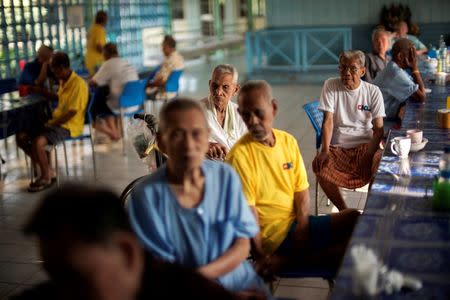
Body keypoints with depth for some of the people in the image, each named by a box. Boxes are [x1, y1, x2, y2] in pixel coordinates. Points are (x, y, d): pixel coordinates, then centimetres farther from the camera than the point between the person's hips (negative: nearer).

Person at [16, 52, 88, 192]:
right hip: (56, 122, 10)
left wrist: (51, 124, -16)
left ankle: (46, 177, -6)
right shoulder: (63, 81, 12)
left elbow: (72, 112, -21)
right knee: (21, 137, 0)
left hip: (69, 126, -10)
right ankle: (46, 169, 6)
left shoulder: (78, 84, -18)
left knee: (37, 142, -30)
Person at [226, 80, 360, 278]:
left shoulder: (288, 141, 6)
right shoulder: (239, 155, -13)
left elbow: (301, 190, 6)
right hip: (273, 233, -7)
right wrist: (260, 257, -18)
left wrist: (302, 227, -9)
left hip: (295, 222, 7)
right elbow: (248, 210, -15)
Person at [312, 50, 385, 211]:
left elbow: (378, 128, -2)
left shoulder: (373, 92, 1)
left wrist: (368, 154, -19)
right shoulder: (330, 86, 1)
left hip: (364, 144, 0)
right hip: (337, 146, 1)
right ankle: (343, 210, -11)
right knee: (318, 164, -29)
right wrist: (325, 151, -19)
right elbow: (328, 120, -6)